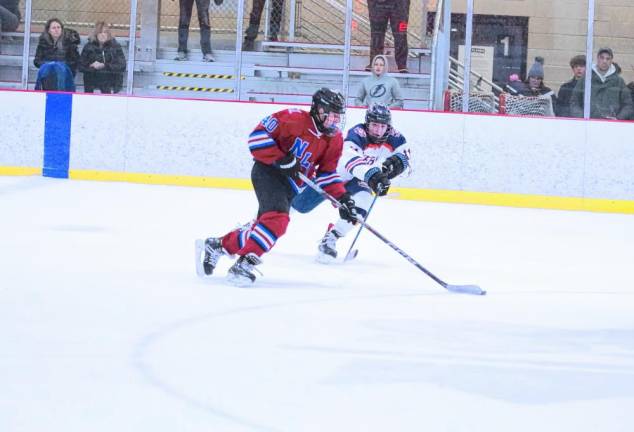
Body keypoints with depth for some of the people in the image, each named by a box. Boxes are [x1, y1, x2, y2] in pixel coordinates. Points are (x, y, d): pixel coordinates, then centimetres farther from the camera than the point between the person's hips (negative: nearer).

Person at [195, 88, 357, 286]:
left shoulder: (335, 140, 5)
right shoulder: (295, 119, -16)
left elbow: (327, 173, 12)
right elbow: (259, 134, -15)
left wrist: (342, 197, 0)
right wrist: (280, 159, -22)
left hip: (290, 184, 8)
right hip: (268, 172, -8)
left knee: (265, 223, 7)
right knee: (277, 218, -27)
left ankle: (216, 245, 23)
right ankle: (245, 263, -27)